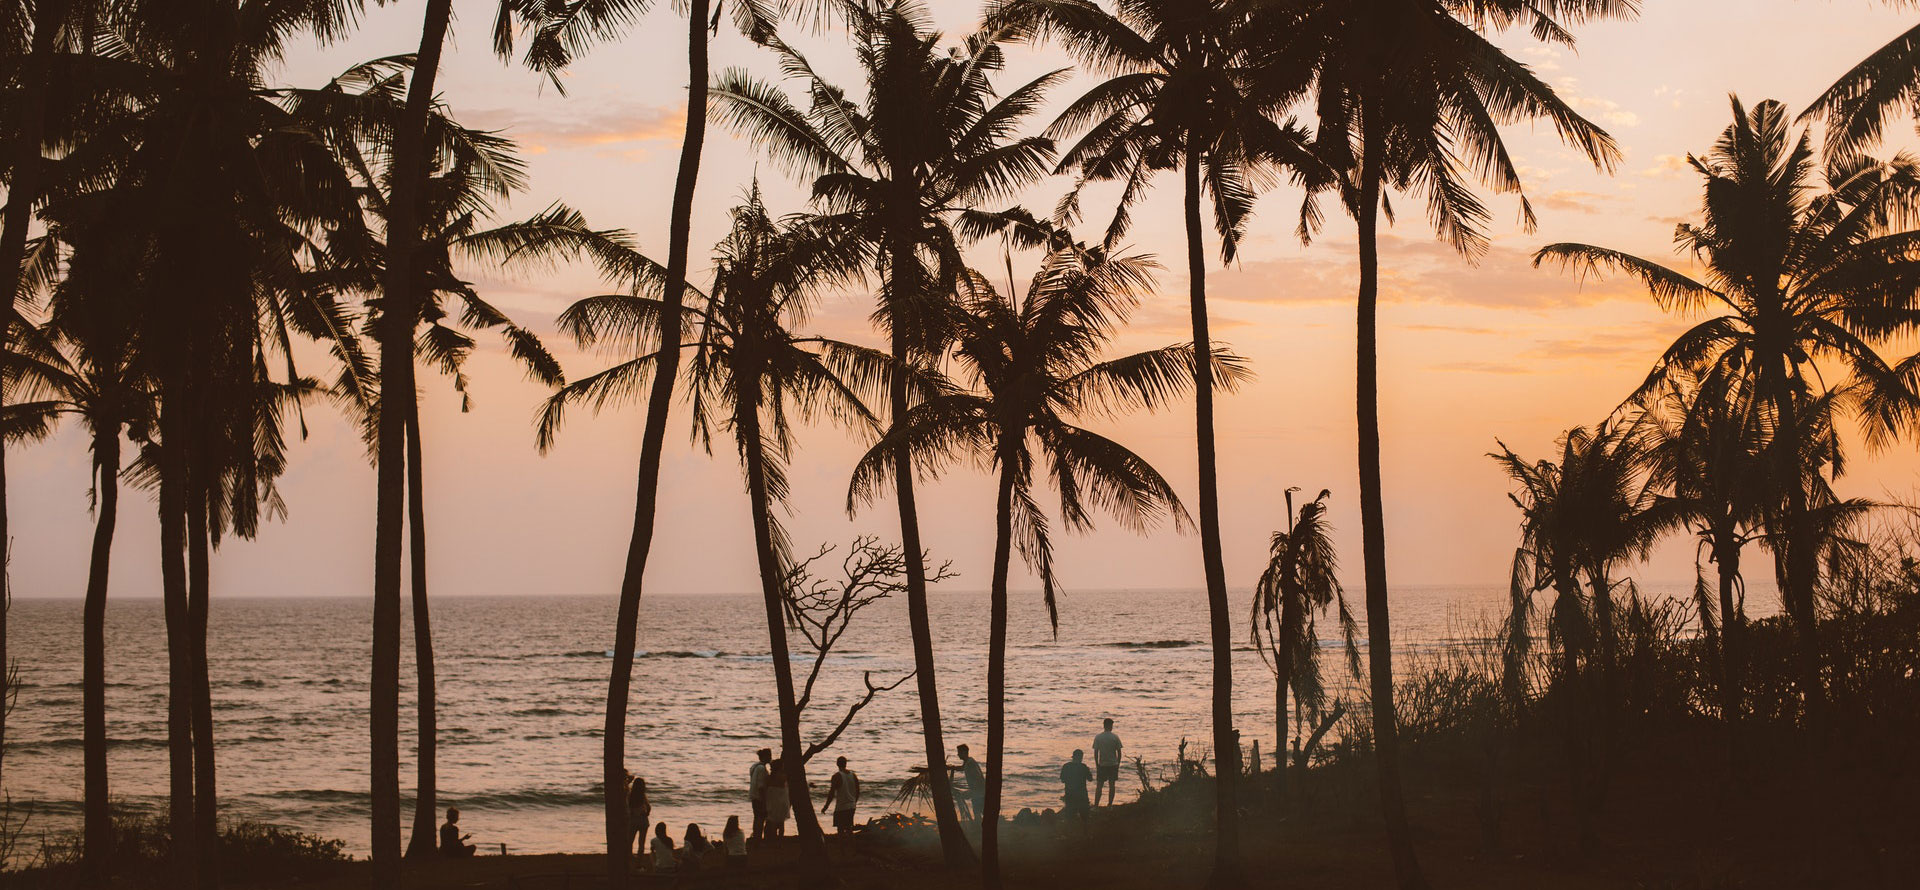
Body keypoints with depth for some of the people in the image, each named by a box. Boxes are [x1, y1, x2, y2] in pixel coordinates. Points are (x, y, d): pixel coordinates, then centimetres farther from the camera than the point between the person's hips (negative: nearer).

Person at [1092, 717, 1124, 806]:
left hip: (1102, 765, 0)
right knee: (1112, 785, 9)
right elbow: (1119, 752, -3)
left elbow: (1095, 752, -3)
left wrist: (1096, 765, 7)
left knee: (1099, 786, 4)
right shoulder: (1115, 737, -6)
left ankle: (1096, 805, -2)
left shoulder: (1098, 737, -4)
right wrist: (1118, 764, 9)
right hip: (1113, 764, 0)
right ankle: (1110, 804, 10)